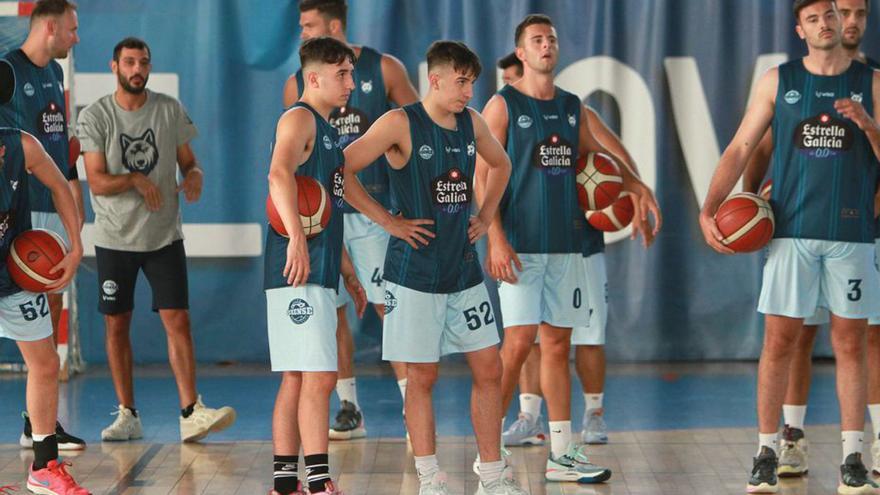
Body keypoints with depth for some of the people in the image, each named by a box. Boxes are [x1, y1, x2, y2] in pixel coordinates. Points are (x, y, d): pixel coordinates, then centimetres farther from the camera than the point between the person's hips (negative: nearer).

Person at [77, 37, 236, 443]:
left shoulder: (170, 110, 2)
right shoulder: (94, 117, -5)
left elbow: (188, 161, 9)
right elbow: (98, 182, -10)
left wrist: (194, 176, -13)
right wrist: (137, 180, -24)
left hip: (164, 236, 1)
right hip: (115, 238, -1)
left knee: (178, 321, -8)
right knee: (116, 326, 5)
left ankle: (190, 413, -10)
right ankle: (127, 415, 14)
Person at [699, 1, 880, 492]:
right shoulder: (778, 81, 7)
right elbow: (740, 148, 5)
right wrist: (709, 209, -6)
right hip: (792, 231, 0)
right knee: (779, 342, -1)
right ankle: (766, 455, 6)